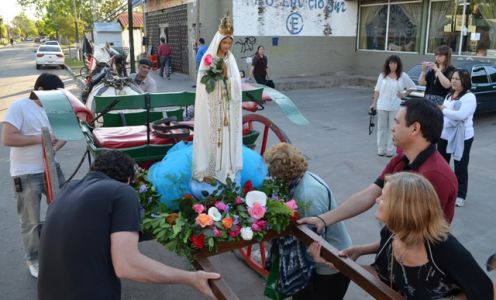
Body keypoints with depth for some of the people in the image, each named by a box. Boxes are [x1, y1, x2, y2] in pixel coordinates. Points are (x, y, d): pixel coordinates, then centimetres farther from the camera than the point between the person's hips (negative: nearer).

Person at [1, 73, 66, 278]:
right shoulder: (19, 107, -11)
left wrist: (55, 146, -8)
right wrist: (39, 139, -20)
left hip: (51, 168, 6)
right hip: (26, 174, -6)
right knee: (31, 222, 6)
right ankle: (34, 260, 25)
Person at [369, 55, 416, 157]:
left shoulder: (403, 76, 0)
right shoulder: (382, 75, 4)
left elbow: (412, 87, 10)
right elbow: (377, 90, 6)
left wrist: (403, 94, -1)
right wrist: (374, 103, 3)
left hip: (395, 107, -1)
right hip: (382, 106, 2)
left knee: (393, 129, 3)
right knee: (381, 128, 7)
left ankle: (391, 150, 10)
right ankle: (381, 149, 16)